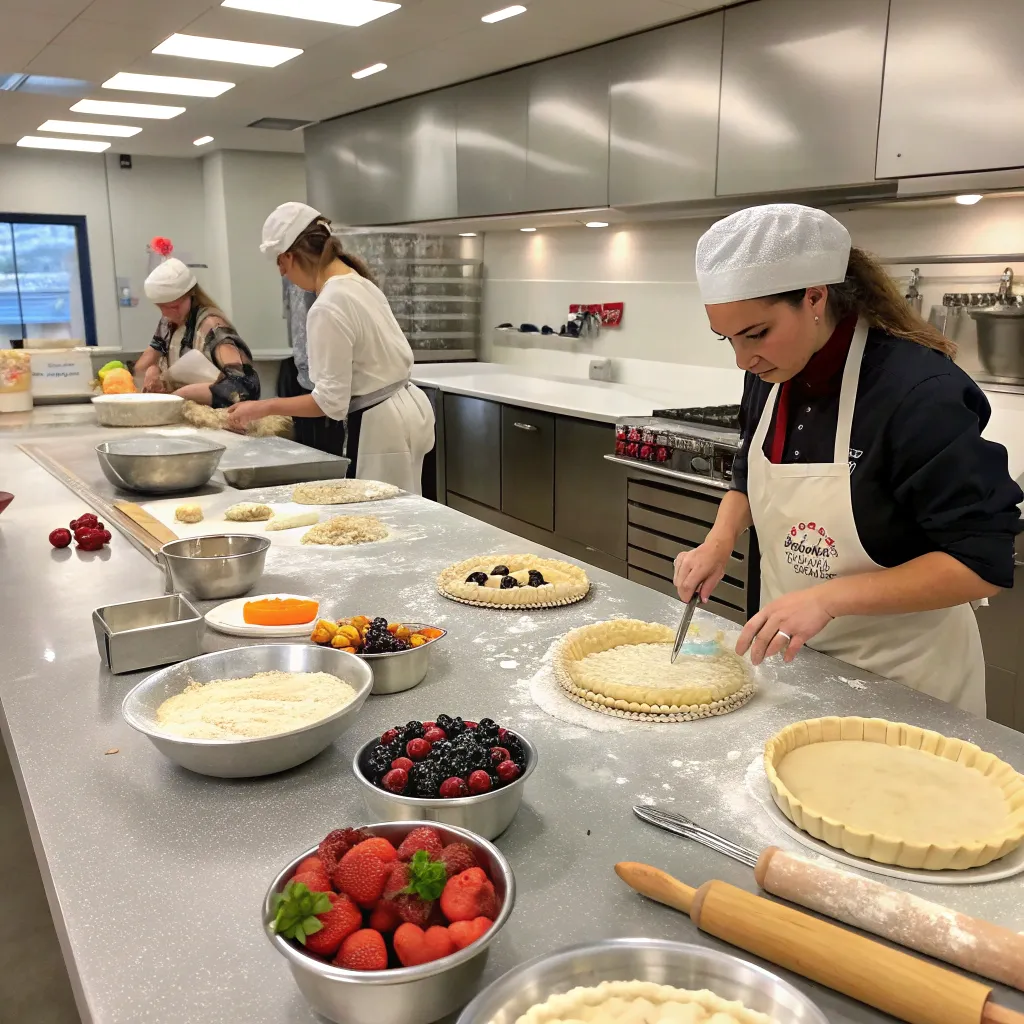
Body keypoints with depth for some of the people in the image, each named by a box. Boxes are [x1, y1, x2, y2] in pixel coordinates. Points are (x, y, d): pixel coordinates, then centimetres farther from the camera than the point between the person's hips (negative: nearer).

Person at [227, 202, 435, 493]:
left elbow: (331, 400, -21)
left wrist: (264, 407, -12)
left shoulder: (327, 308, -22)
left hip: (378, 425, -9)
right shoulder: (359, 283, 6)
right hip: (405, 409, 9)